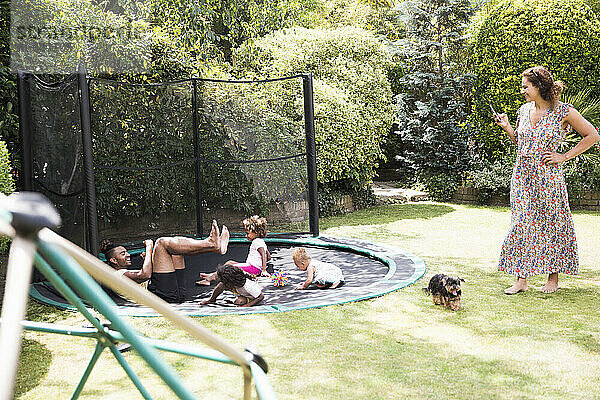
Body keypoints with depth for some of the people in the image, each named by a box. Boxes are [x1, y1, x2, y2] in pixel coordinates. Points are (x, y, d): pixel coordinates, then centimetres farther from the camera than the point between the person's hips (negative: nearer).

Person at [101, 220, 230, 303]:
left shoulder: (129, 273, 35)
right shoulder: (118, 275, 4)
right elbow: (145, 275, -15)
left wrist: (149, 260, 23)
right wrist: (149, 249, -4)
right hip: (164, 295, -9)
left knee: (177, 242, 8)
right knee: (162, 242, -13)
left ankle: (212, 243, -17)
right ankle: (213, 244, -22)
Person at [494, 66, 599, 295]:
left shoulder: (563, 112, -8)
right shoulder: (524, 110, 8)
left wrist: (565, 156, -5)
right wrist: (507, 128, 3)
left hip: (548, 178, -4)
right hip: (522, 177, 5)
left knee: (551, 225, 6)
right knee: (522, 225, 1)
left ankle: (553, 278, 19)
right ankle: (521, 279, 5)